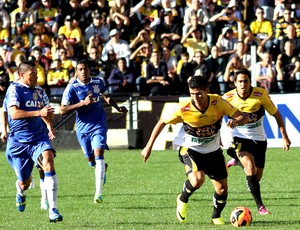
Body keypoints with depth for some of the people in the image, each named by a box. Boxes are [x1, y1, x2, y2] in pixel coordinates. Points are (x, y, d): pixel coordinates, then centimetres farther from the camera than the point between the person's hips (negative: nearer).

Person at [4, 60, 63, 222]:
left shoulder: (39, 91, 11)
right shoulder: (14, 89, -8)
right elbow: (14, 113, -23)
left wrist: (49, 125, 14)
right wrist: (38, 112, -29)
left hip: (39, 137, 4)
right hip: (18, 141, -4)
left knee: (48, 162, -26)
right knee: (25, 182, 3)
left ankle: (53, 210, -30)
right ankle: (21, 192, 47)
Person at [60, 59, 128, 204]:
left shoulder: (98, 82, 0)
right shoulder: (72, 87, -11)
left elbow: (107, 97, 22)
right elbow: (63, 110, -17)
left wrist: (118, 108, 11)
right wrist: (83, 103, -24)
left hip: (98, 125, 0)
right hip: (83, 127, 0)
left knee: (98, 153, -18)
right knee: (91, 159, 10)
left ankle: (98, 193, -23)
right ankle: (102, 169, 49)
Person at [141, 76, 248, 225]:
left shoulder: (218, 103, -19)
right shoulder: (184, 109, -23)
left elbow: (243, 117, -17)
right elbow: (162, 123, -9)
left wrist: (235, 122, -41)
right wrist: (149, 147, -9)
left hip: (213, 151, 3)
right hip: (190, 149, -3)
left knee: (222, 189, 3)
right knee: (198, 179, -30)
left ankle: (216, 217, 32)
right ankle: (183, 200, 3)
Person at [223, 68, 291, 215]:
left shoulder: (261, 95, -16)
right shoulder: (228, 98, -14)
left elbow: (276, 114, -5)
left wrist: (285, 137, -4)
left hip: (258, 139, 2)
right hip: (240, 138, -2)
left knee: (257, 177, 10)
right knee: (251, 168, -24)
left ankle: (237, 160, 42)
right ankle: (260, 206, -18)